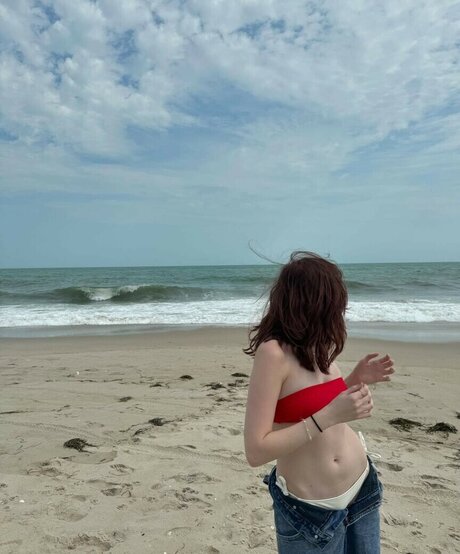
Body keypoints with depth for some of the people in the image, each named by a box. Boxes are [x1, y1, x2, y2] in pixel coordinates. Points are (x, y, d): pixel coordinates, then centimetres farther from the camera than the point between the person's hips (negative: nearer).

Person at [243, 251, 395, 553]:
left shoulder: (319, 348, -1)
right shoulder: (274, 352, -23)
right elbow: (256, 452, -24)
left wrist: (356, 379, 0)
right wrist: (329, 416, -28)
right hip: (310, 508, -7)